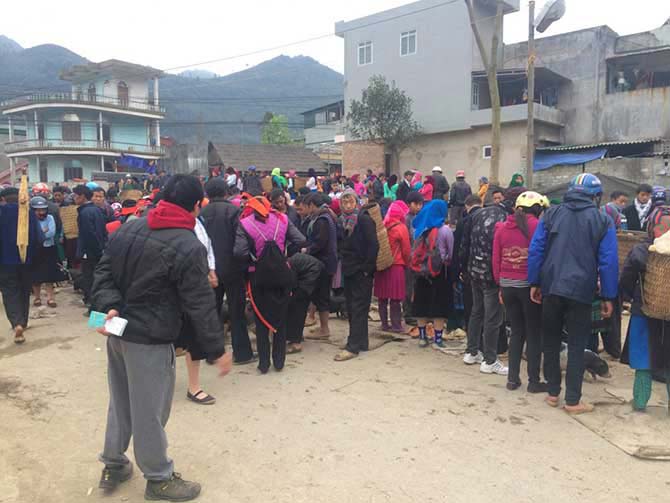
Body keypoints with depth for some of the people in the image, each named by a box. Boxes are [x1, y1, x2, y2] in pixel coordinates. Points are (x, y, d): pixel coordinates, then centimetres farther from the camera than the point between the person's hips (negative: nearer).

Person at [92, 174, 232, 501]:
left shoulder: (128, 229, 4)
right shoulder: (189, 247, -19)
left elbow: (104, 273, 3)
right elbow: (201, 306, -17)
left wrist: (110, 306, -7)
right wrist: (217, 350, -9)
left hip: (118, 331, 8)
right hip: (149, 341, -7)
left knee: (121, 402, 22)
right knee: (149, 411, 6)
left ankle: (113, 466, 38)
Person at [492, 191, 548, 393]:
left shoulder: (502, 227, 5)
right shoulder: (536, 226, -9)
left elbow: (496, 260, 7)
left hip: (507, 285, 5)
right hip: (529, 285, -4)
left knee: (517, 332, 15)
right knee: (534, 333, 7)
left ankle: (513, 378, 17)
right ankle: (534, 381, 13)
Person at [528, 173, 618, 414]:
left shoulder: (551, 214, 3)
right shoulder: (603, 221, 0)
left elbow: (535, 249, 0)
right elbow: (608, 261, -2)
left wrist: (534, 283, 6)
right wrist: (608, 297, 3)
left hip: (551, 289, 2)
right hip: (581, 292, -2)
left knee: (551, 342, 14)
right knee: (577, 346, 7)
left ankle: (553, 392, 22)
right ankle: (572, 400, 11)